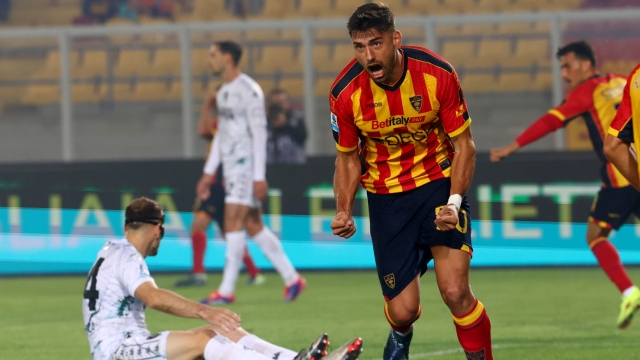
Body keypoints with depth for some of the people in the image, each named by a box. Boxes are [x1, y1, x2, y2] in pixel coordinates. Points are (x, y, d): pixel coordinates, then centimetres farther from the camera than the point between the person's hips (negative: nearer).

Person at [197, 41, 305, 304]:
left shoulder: (248, 90, -12)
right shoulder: (223, 93, 16)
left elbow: (259, 133, -15)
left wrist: (260, 176, -18)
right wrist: (209, 172, 20)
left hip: (246, 164, -9)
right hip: (231, 165, 9)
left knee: (233, 221, -13)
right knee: (254, 226, 8)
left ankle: (227, 290, -14)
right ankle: (292, 278, 14)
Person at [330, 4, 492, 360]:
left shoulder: (437, 74, -19)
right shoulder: (346, 93, -16)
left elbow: (463, 145, -8)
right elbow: (348, 157, 2)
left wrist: (454, 202, -22)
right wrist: (345, 212, -13)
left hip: (439, 183, -1)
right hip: (386, 194, 1)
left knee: (456, 291, -19)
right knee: (403, 310, 1)